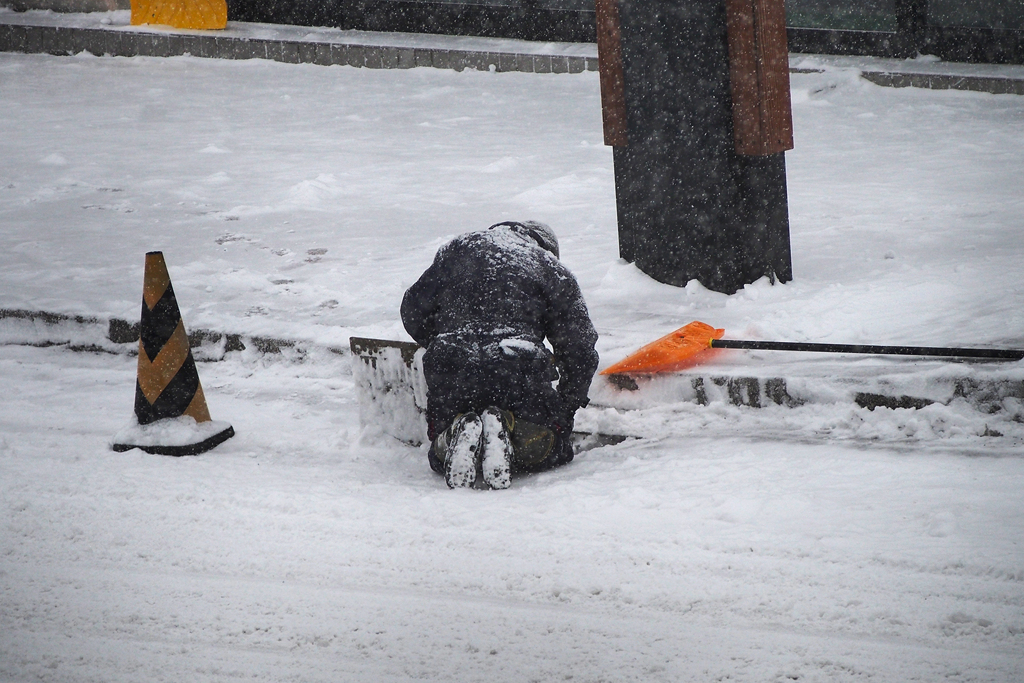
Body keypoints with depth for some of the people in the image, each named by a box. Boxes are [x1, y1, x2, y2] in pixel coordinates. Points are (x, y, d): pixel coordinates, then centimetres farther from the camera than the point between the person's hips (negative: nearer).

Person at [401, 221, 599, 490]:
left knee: (440, 455, 23)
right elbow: (580, 348, 13)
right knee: (551, 445, 16)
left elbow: (413, 312, 22)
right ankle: (509, 428, -18)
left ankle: (457, 433, -15)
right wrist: (568, 406, 25)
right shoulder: (551, 268, 16)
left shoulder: (458, 249, 22)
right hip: (519, 371, -2)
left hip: (451, 372, 2)